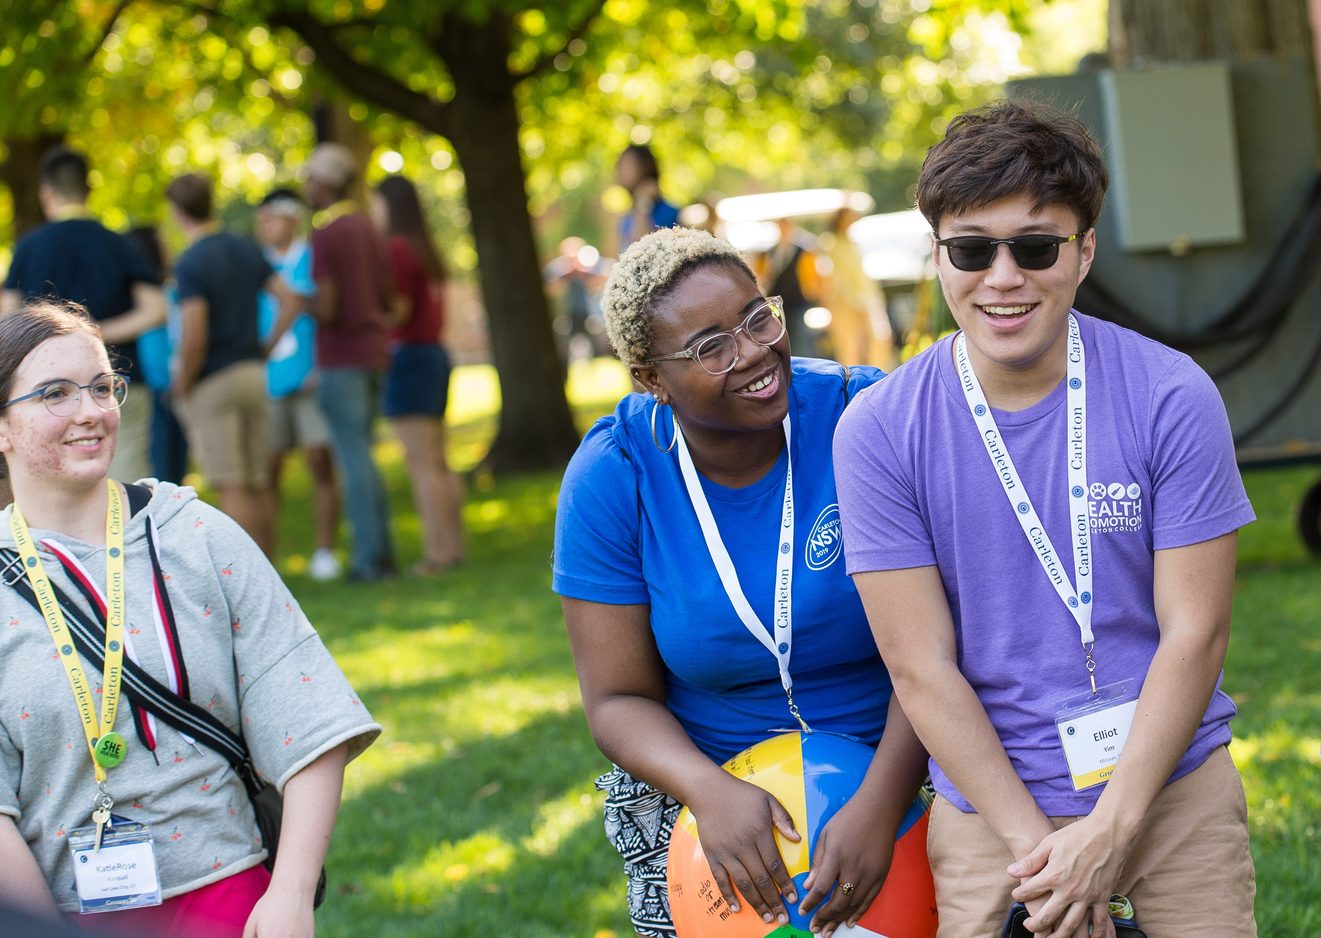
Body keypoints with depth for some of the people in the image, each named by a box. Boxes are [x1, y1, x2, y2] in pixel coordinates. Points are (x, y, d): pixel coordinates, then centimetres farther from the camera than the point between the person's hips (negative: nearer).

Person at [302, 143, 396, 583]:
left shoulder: (325, 236, -14)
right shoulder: (368, 229, 12)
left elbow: (327, 307, -18)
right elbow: (388, 299, 14)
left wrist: (304, 308, 0)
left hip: (340, 359, -8)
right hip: (374, 352, 8)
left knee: (353, 458, -5)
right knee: (361, 455, 14)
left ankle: (368, 556, -4)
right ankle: (381, 551, 14)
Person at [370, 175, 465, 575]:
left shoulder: (397, 249, -12)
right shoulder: (426, 249, 16)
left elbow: (399, 309, -17)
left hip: (408, 356, -9)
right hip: (434, 352, 9)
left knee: (422, 463, -9)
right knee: (438, 462, 13)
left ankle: (436, 551, -11)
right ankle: (453, 545, 15)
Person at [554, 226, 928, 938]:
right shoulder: (612, 478, -10)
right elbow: (619, 698, -7)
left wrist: (879, 804, -30)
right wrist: (711, 792, -27)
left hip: (898, 768, -1)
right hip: (700, 783, 1)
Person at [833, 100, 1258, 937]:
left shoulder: (1172, 398, -9)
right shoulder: (879, 431, -9)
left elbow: (1195, 632, -9)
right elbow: (922, 667, -10)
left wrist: (1110, 831, -15)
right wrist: (1032, 842, -15)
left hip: (1172, 785, 0)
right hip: (989, 803, 0)